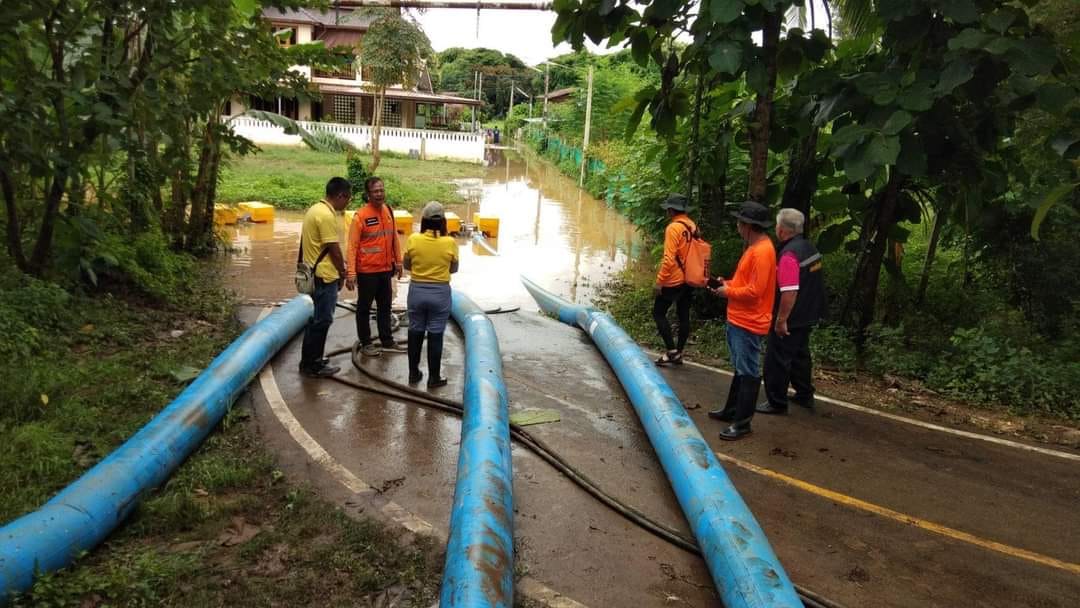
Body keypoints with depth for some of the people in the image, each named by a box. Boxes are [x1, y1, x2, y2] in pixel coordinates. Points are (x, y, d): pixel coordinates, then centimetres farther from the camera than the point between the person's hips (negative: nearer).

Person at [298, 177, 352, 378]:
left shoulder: (315, 209, 12)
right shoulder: (327, 215, -20)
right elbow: (333, 249, -17)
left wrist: (339, 267, 18)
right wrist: (342, 273, -5)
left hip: (314, 273, 10)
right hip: (325, 276, -10)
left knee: (316, 319, 18)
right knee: (321, 320, -1)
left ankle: (311, 360, 27)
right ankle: (313, 365, 7)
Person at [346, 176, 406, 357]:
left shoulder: (388, 211, 2)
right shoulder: (360, 216, -15)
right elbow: (353, 246, -15)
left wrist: (398, 262, 13)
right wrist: (351, 273, -19)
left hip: (386, 269, 6)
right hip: (367, 271, -6)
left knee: (385, 306, 16)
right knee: (364, 308, 8)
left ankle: (387, 340, 29)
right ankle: (366, 343, 19)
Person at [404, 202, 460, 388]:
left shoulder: (413, 239, -9)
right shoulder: (450, 242, -12)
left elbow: (407, 265, 4)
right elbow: (453, 269, 3)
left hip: (416, 291, 2)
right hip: (440, 293, -1)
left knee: (415, 333, 15)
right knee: (435, 336, 7)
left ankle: (413, 373, 25)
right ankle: (434, 378, 14)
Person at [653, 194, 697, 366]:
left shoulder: (673, 228, -16)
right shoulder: (692, 226, 8)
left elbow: (669, 258, -22)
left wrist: (659, 281, -18)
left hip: (674, 280, -8)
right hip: (689, 279, 8)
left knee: (658, 313, 1)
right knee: (683, 316, 11)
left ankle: (672, 351, -4)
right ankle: (678, 353, 18)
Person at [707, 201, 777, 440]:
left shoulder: (762, 251, -21)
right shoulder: (753, 247, 12)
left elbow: (754, 291, -24)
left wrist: (728, 292, -12)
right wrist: (729, 283, 6)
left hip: (748, 324, -11)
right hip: (737, 320, 11)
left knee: (748, 372, -3)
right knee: (740, 369, 20)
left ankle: (742, 422, 4)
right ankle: (732, 410, 32)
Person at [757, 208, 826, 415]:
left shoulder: (789, 254, -24)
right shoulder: (809, 247, 6)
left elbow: (790, 292, -29)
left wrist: (781, 320, -23)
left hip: (791, 320, -9)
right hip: (808, 316, 9)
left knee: (777, 360, 2)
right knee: (800, 355, 22)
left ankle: (777, 403, 9)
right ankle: (805, 395, 33)